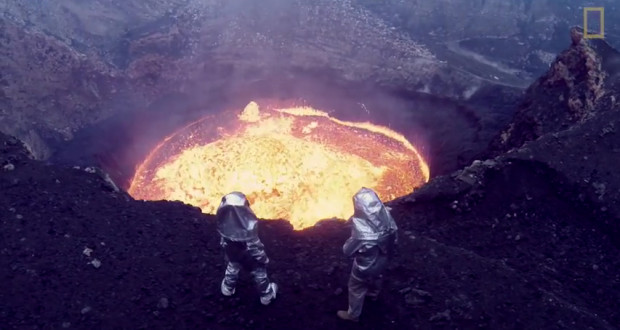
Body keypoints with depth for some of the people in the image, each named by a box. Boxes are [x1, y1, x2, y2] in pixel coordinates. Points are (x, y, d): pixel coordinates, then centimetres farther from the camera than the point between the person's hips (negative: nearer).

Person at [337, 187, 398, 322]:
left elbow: (347, 251, -26)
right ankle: (373, 294, 68)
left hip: (366, 266, -6)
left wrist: (351, 239, -9)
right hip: (382, 260, 6)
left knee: (356, 288, 22)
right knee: (376, 277, 37)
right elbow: (394, 238, -6)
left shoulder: (362, 232, -42)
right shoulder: (385, 215, -24)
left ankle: (353, 314, 45)